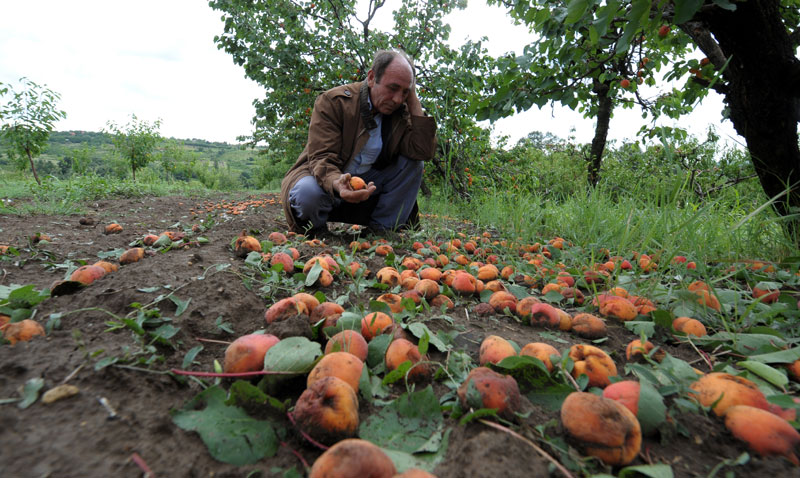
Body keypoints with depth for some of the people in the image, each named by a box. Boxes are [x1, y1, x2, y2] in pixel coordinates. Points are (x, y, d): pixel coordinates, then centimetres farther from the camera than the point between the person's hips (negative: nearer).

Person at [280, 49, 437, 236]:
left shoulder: (401, 112, -2)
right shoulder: (332, 101, -16)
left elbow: (424, 151, -18)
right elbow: (322, 159, -24)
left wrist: (413, 100, -16)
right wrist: (337, 184, -48)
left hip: (366, 184, 4)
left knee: (412, 163, -13)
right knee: (309, 192, -39)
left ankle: (383, 230, -8)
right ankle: (314, 232, -4)